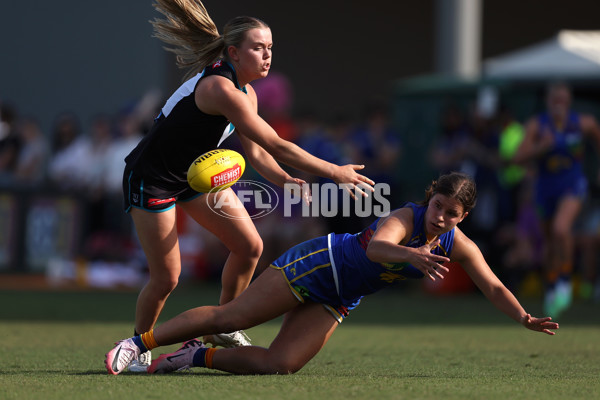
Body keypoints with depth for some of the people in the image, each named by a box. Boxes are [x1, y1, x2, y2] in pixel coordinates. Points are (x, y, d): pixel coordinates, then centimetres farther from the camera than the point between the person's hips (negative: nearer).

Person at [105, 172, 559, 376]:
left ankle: (196, 356, 7)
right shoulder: (406, 217, -25)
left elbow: (494, 287, -2)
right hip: (319, 263, -6)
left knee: (280, 364, -11)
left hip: (337, 301, 6)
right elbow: (376, 246, -44)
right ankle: (139, 342, 5)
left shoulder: (460, 247, -6)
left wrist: (526, 318, -18)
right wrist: (413, 255, -63)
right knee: (231, 316, -8)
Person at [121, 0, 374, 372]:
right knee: (166, 279, -7)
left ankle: (222, 328, 20)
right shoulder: (219, 88, -31)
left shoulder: (246, 93, -1)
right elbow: (276, 146, -33)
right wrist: (335, 172, -29)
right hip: (152, 179, -9)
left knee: (249, 247, 2)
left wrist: (284, 179, -15)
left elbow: (255, 152, 6)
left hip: (197, 173, 9)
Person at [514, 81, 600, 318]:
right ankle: (551, 290, 40)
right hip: (547, 189, 2)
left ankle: (565, 281, -11)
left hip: (573, 186, -2)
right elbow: (520, 157, -21)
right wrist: (542, 146, -36)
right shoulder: (536, 126, -12)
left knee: (561, 229, -29)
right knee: (550, 241, 17)